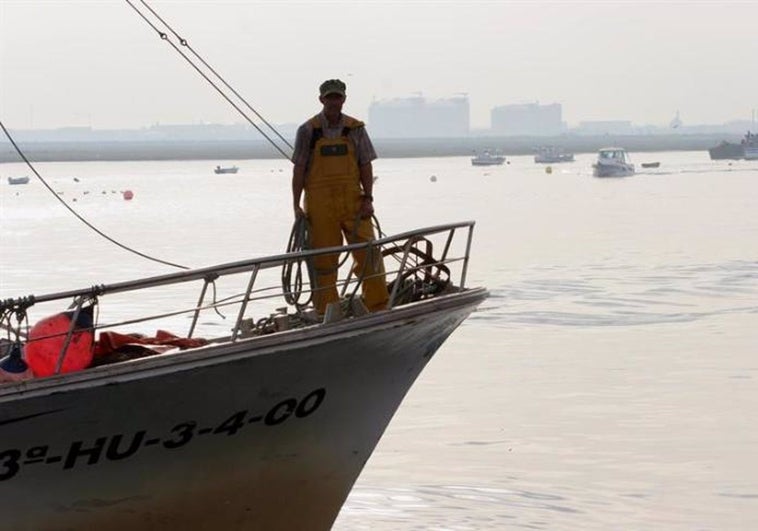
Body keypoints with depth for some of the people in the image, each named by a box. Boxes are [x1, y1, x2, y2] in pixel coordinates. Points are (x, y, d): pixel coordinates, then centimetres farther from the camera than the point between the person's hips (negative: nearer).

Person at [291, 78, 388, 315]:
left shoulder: (356, 129, 7)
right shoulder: (308, 131, 2)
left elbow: (365, 166, 8)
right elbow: (299, 169, 2)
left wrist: (368, 199, -1)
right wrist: (296, 205, -2)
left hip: (352, 199, 1)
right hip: (319, 202, -1)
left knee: (368, 251, -5)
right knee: (323, 258, 2)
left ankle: (380, 307, 1)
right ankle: (326, 312, 10)